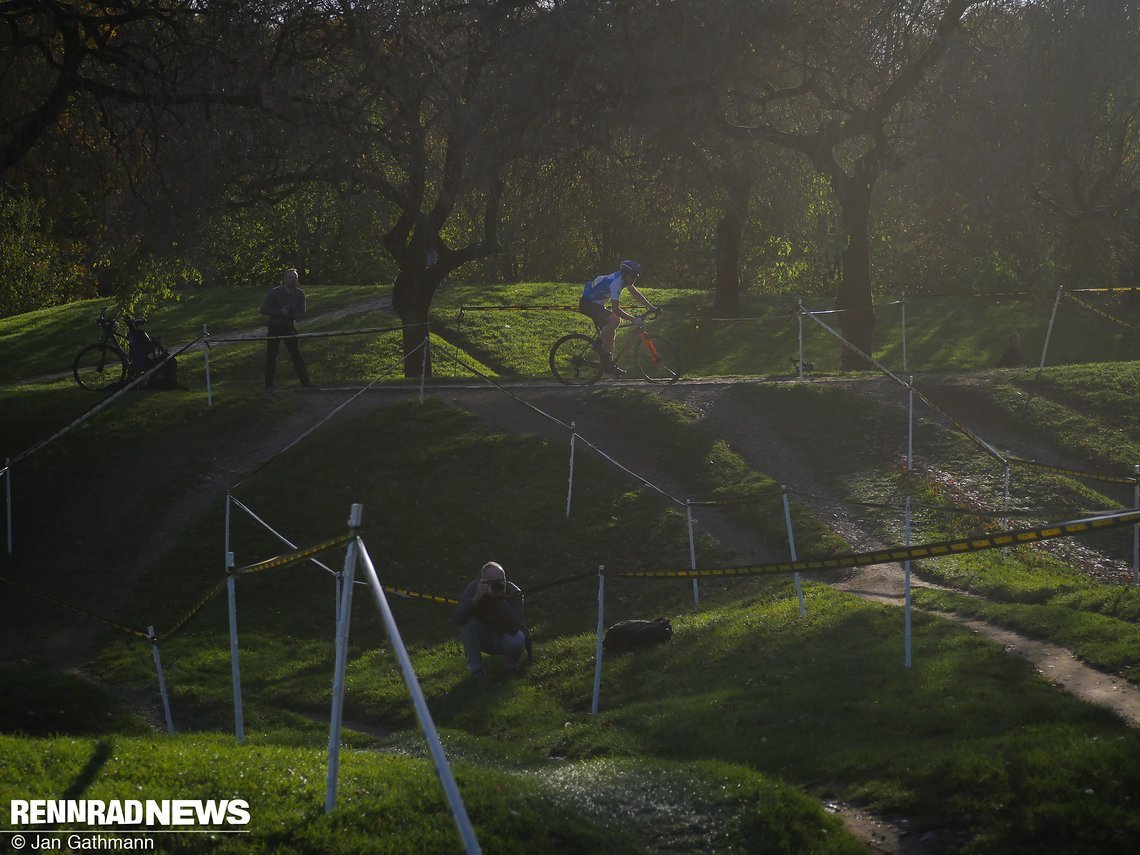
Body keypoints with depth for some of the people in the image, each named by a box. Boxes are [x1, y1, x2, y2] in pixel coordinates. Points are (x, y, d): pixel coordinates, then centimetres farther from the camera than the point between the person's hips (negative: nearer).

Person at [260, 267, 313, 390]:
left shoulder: (300, 294, -4)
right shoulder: (275, 293, -15)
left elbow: (302, 313, -1)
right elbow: (263, 310, -16)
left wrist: (292, 315, -23)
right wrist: (280, 312, -28)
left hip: (289, 328, 2)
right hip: (274, 328, -2)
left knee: (296, 356, 3)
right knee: (271, 356, -3)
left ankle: (305, 381, 10)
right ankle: (269, 385, 5)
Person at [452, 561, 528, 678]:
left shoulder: (513, 592, -24)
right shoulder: (474, 588, -21)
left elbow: (514, 629, -35)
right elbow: (457, 620, -33)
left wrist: (501, 601, -44)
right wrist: (476, 597, -45)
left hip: (505, 638, -1)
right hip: (482, 640, 1)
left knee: (517, 641, -34)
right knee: (467, 622, -29)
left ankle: (512, 663, 3)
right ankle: (475, 667, -13)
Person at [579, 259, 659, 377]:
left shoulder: (624, 278, -2)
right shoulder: (616, 283, -31)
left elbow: (636, 294, 7)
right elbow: (616, 309, -32)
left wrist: (651, 307, -3)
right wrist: (634, 319, -34)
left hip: (597, 304, 10)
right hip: (587, 304, -10)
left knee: (611, 333, 6)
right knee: (615, 320, -29)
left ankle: (609, 364, 12)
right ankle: (599, 344, -12)